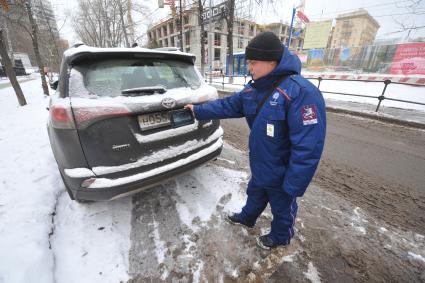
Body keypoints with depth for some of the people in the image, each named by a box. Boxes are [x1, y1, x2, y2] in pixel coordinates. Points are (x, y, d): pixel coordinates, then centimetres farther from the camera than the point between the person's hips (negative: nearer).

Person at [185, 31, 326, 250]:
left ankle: (280, 237, 52)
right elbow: (227, 105, 7)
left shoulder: (301, 92, -30)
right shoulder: (252, 89, -4)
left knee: (282, 208, 22)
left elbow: (308, 147, -30)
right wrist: (198, 111, 8)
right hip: (259, 166, 7)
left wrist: (294, 186, -25)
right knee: (255, 196, 31)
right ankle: (247, 218, 60)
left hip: (281, 174, -6)